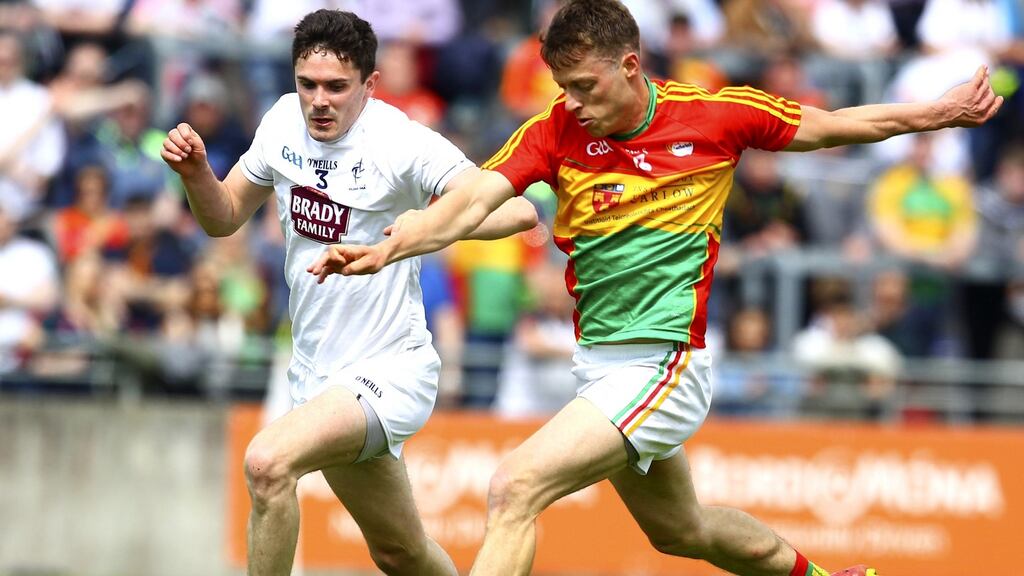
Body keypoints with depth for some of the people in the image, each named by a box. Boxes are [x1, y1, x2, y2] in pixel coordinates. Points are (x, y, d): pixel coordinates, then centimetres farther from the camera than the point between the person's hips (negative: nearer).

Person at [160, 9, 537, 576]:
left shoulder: (402, 142, -20)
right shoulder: (284, 122, -1)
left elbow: (516, 210, -29)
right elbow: (223, 218, 13)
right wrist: (195, 172, -9)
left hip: (388, 371, -7)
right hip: (316, 374, 7)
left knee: (267, 461, -31)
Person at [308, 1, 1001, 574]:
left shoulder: (717, 114, -10)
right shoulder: (554, 131, -5)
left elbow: (832, 127, 6)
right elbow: (475, 199, -20)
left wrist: (942, 113, 9)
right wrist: (387, 249, -37)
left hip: (664, 365, -6)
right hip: (599, 364, 6)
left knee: (515, 490, -22)